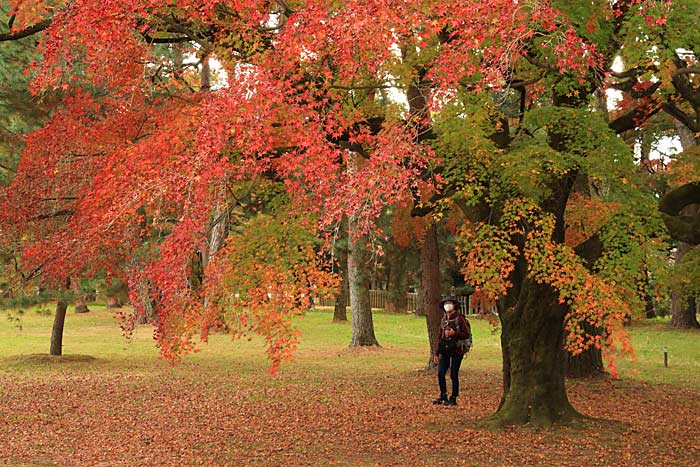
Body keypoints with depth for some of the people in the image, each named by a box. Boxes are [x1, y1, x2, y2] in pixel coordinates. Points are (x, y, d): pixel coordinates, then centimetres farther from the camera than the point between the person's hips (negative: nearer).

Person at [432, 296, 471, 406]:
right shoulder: (443, 320, 12)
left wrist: (454, 333, -22)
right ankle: (443, 396, 14)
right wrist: (436, 353, 15)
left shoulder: (459, 319, -7)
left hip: (456, 351, -6)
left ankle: (453, 398, 9)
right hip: (445, 351, 6)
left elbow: (467, 334, -8)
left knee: (453, 375, -1)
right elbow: (439, 337, 17)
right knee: (440, 373, 0)